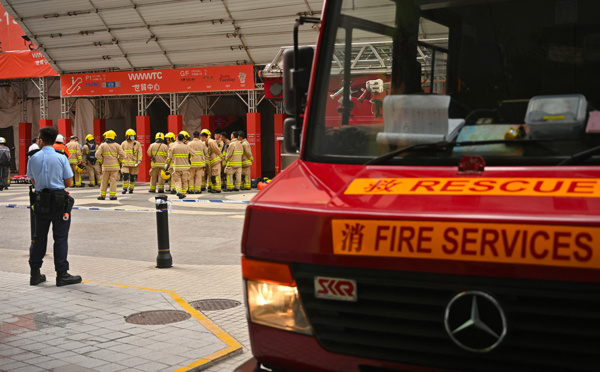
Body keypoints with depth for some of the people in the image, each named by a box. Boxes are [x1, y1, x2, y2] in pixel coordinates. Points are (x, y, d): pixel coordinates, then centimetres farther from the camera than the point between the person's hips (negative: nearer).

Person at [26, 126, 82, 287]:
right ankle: (62, 274, 2)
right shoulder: (61, 158, -8)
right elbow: (69, 182, -3)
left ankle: (35, 273, 18)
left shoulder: (33, 159, 2)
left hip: (40, 200, 4)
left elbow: (33, 181, 11)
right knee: (60, 237, 1)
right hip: (59, 201, -4)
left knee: (39, 236, 13)